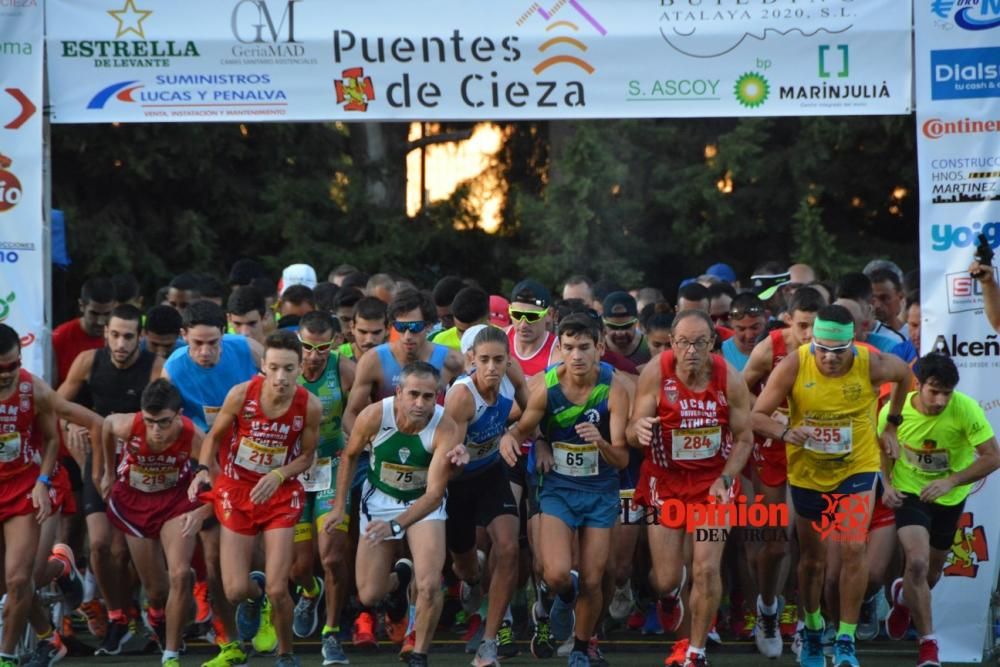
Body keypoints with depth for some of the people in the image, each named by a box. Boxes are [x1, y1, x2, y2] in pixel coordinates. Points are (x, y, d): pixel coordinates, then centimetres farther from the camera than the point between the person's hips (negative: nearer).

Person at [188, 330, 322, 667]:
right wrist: (203, 469, -17)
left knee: (278, 591, -9)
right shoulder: (241, 394, -17)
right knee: (235, 591, -3)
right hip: (236, 490, 1)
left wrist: (278, 475, -19)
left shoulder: (309, 406, -16)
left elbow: (307, 456, -1)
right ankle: (255, 594, 37)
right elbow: (214, 435, 0)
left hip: (280, 494, 0)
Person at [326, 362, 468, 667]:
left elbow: (434, 493, -32)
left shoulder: (445, 429, -30)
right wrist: (339, 504, -1)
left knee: (430, 586, -20)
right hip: (379, 498, 2)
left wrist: (395, 525, -45)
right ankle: (400, 577, 40)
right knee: (369, 595, 4)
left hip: (424, 502, -2)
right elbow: (350, 456, -3)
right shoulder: (374, 416, -26)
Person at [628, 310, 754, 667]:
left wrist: (724, 479, -18)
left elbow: (743, 438, -4)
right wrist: (639, 430, -40)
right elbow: (633, 433, -15)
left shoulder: (729, 379, -15)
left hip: (713, 480, 0)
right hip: (665, 479, 0)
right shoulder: (656, 373, -18)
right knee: (666, 580, 3)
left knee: (707, 569, -10)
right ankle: (670, 592, 44)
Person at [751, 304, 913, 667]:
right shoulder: (793, 366, -20)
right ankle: (812, 630, 37)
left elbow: (905, 374, 6)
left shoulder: (871, 364, -19)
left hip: (857, 469, -1)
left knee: (853, 549, -15)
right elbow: (757, 416, -18)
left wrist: (891, 425, 8)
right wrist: (785, 432, -38)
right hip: (806, 473, 1)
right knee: (811, 558, 13)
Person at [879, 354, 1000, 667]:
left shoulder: (966, 409, -27)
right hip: (910, 491, -1)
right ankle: (927, 642, -9)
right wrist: (887, 484, -16)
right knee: (917, 562, -23)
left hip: (950, 498, 1)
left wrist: (950, 481, -33)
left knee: (931, 571, 17)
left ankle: (904, 595, 55)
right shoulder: (894, 412, -21)